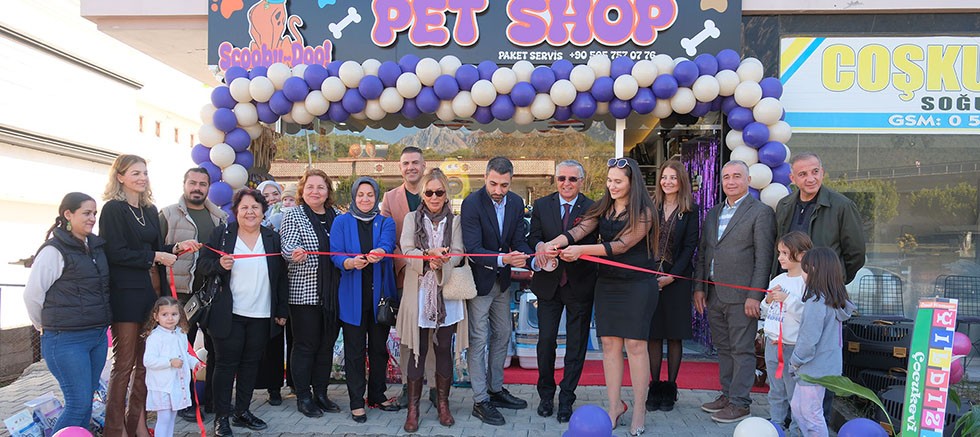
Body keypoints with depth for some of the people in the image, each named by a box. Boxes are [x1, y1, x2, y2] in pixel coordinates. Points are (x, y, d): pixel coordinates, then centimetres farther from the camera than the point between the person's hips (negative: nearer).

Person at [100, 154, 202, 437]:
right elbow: (115, 253, -14)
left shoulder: (150, 210, 16)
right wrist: (154, 256, -12)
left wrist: (177, 248, 1)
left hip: (152, 292, 7)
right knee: (124, 364, -1)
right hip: (126, 294, -7)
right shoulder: (113, 209, -6)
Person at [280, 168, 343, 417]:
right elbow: (287, 245, -16)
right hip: (304, 292, -4)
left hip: (332, 293, 5)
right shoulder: (293, 215, -1)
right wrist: (295, 253, -37)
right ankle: (303, 397, 13)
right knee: (305, 345, 2)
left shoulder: (335, 216, 11)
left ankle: (321, 394, 23)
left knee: (327, 344, 11)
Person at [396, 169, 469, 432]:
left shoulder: (455, 221, 7)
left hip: (446, 294, 1)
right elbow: (407, 252, -4)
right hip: (419, 293, 0)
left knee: (444, 349, 8)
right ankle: (413, 408, 11)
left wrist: (440, 262, -24)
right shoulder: (412, 218, 7)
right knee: (417, 351, 2)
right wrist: (429, 255, -22)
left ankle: (443, 404, 21)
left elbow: (457, 253, -3)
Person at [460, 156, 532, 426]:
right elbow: (473, 249, -25)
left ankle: (496, 389, 32)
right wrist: (502, 259, -40)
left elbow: (519, 240, -3)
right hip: (479, 280, -7)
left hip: (502, 281, 7)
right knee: (478, 340, -1)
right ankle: (480, 401, 9)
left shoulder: (516, 203, -2)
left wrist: (523, 256, -25)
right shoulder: (472, 203, -20)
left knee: (502, 335, 16)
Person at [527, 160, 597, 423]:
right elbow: (533, 237, -4)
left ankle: (566, 399, 22)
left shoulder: (592, 209, -5)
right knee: (546, 340, 6)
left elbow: (590, 244, -15)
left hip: (580, 285, -1)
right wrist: (539, 246, -29)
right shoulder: (541, 206, 3)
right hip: (549, 283, 2)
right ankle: (546, 394, 26)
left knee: (576, 344, 7)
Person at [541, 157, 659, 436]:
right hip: (607, 283, 5)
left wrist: (581, 250, -26)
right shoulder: (603, 208, 8)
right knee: (609, 343, 5)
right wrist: (554, 243, -24)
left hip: (638, 285, -5)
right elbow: (581, 229, -5)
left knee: (635, 344, -2)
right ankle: (615, 406, 16)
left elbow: (622, 245, -19)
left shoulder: (643, 211, -10)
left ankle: (639, 410, 10)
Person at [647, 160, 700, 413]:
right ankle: (655, 387, 12)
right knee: (653, 334, 4)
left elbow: (689, 246, -3)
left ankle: (670, 388, 12)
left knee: (675, 335, 5)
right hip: (650, 277, 2)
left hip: (677, 278, -2)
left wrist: (672, 276, -12)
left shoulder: (690, 211, 1)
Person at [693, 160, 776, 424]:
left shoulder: (761, 212, -5)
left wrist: (755, 296, -14)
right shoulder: (713, 214, 16)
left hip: (741, 295, -6)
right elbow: (702, 253, 16)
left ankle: (739, 403, 8)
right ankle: (727, 394, 26)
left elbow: (763, 258, -10)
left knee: (742, 350, 1)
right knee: (723, 349, 14)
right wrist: (699, 287, 8)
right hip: (713, 294, 7)